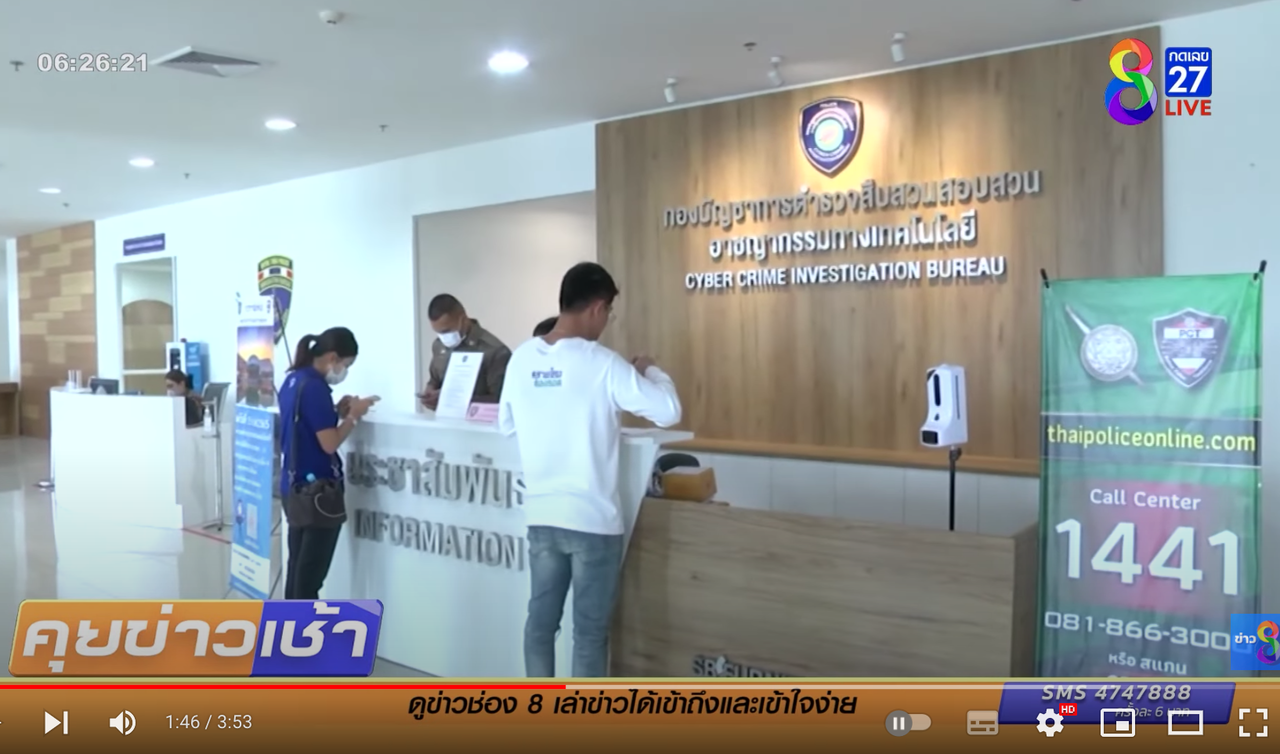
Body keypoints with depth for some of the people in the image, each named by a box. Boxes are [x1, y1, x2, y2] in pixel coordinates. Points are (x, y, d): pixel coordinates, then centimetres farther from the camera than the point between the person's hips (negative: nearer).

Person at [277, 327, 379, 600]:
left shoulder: (293, 380, 10)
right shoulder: (315, 387, -19)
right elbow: (329, 443, -20)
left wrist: (337, 412, 8)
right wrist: (353, 415, -7)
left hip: (294, 487, 9)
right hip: (317, 491, -9)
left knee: (298, 570, 14)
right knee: (310, 577, -1)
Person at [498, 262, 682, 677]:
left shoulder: (522, 358, 1)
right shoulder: (601, 363, -16)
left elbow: (507, 425, 13)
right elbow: (668, 411, -12)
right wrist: (648, 370, 5)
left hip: (540, 515, 6)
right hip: (592, 519, -5)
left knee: (541, 619, 16)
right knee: (590, 630, 7)